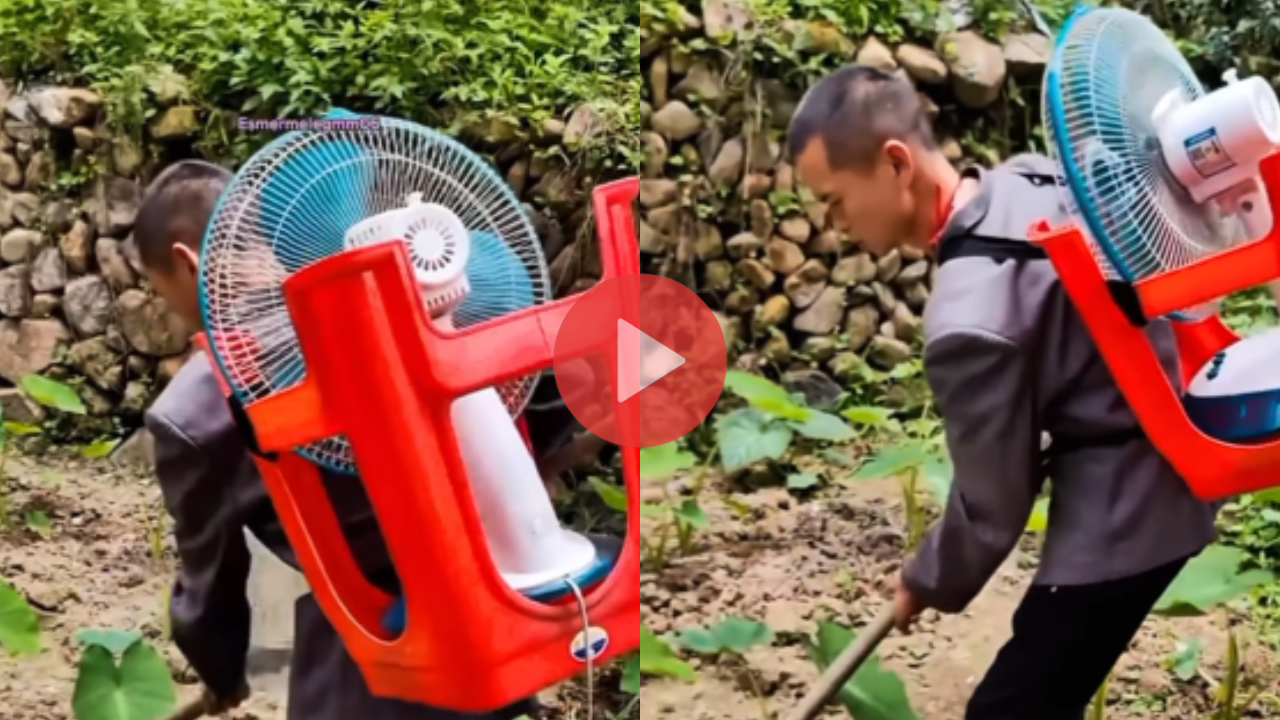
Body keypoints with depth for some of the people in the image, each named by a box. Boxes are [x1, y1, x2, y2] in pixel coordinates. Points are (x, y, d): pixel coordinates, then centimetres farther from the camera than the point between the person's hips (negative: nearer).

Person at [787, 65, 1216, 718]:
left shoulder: (971, 320, -31)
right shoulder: (1030, 177, -4)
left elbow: (991, 508, -19)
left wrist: (930, 582, 1)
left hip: (1123, 512, -10)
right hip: (1174, 464, 10)